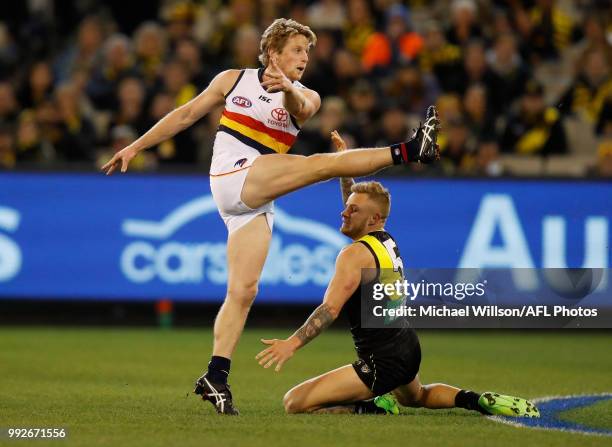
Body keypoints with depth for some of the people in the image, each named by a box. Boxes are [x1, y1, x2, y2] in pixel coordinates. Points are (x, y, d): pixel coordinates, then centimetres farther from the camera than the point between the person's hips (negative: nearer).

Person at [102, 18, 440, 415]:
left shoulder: (305, 97, 11)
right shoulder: (234, 80, 9)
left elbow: (299, 107, -15)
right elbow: (186, 115, 16)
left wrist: (288, 90, -39)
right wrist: (135, 147, 16)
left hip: (258, 200, 4)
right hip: (232, 175, -4)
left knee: (243, 291, -6)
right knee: (321, 163, -22)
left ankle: (216, 378, -7)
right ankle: (409, 151, -26)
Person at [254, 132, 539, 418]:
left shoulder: (355, 255, -16)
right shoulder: (387, 242, 9)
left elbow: (330, 309, -28)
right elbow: (359, 201, 30)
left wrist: (293, 343, -35)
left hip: (383, 363, -10)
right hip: (409, 350, 10)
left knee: (294, 403, -13)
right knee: (416, 396, 42)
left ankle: (375, 408, -15)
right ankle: (474, 400, 17)